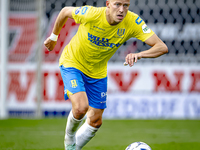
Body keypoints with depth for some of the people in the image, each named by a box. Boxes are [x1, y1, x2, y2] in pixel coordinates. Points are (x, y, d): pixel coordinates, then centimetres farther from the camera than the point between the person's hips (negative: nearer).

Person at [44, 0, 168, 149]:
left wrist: (139, 54, -48)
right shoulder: (91, 14, -31)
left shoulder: (132, 22, -24)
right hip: (72, 63, -4)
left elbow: (162, 47, -29)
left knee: (95, 121, 8)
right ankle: (69, 137, 6)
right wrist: (53, 37, 7)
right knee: (81, 107, -26)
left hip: (98, 72, 4)